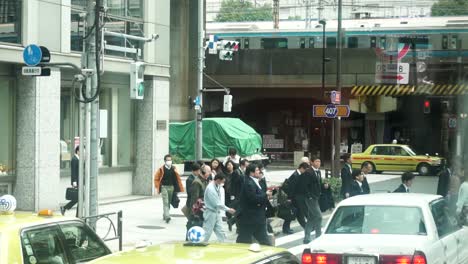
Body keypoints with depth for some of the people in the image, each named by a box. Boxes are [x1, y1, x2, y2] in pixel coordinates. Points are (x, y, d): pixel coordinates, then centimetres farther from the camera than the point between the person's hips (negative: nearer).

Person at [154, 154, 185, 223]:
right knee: (165, 202, -13)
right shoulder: (161, 169, -7)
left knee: (169, 202, 13)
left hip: (171, 187, 4)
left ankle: (165, 215, 29)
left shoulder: (173, 169, 4)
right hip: (164, 187, -4)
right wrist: (158, 187, -5)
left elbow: (177, 179, 7)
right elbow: (156, 178, 0)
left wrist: (180, 188, 3)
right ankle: (167, 216, -21)